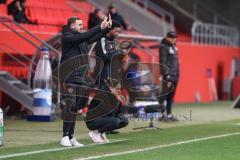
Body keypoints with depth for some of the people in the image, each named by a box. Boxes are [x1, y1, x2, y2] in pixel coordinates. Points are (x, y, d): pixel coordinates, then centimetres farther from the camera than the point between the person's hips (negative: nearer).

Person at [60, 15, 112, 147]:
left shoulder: (82, 38, 15)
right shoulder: (67, 37, -7)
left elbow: (96, 37, 11)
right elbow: (84, 36, -20)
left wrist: (107, 28, -6)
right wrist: (100, 27, -21)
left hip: (80, 77, 7)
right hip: (69, 78, -7)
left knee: (75, 107, 7)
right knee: (70, 106, -12)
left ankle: (71, 137, 11)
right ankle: (65, 137, -9)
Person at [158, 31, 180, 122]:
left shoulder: (174, 47, 18)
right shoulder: (164, 47, -8)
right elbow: (163, 63, -14)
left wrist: (177, 75, 14)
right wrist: (167, 76, -19)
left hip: (175, 76, 9)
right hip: (168, 76, -9)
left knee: (171, 97, 10)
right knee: (164, 95, -7)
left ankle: (169, 114, 14)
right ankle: (161, 114, -5)